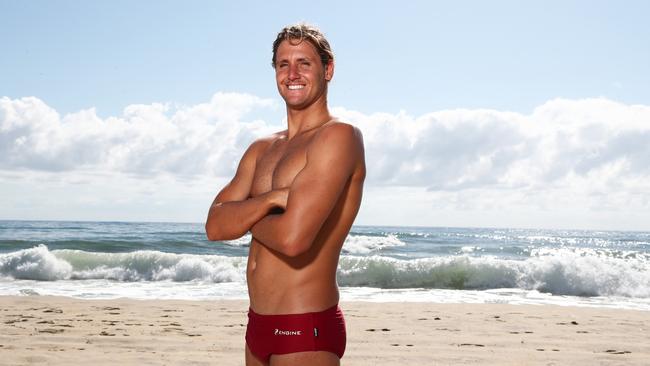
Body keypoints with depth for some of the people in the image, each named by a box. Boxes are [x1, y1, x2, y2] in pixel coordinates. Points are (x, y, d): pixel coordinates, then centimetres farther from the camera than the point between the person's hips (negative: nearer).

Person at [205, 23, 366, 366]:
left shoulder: (338, 136, -13)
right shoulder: (261, 150, 12)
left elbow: (293, 238, -23)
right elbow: (215, 226, 1)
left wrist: (246, 216, -2)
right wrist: (271, 199, -17)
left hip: (306, 329, -8)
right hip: (259, 324, 8)